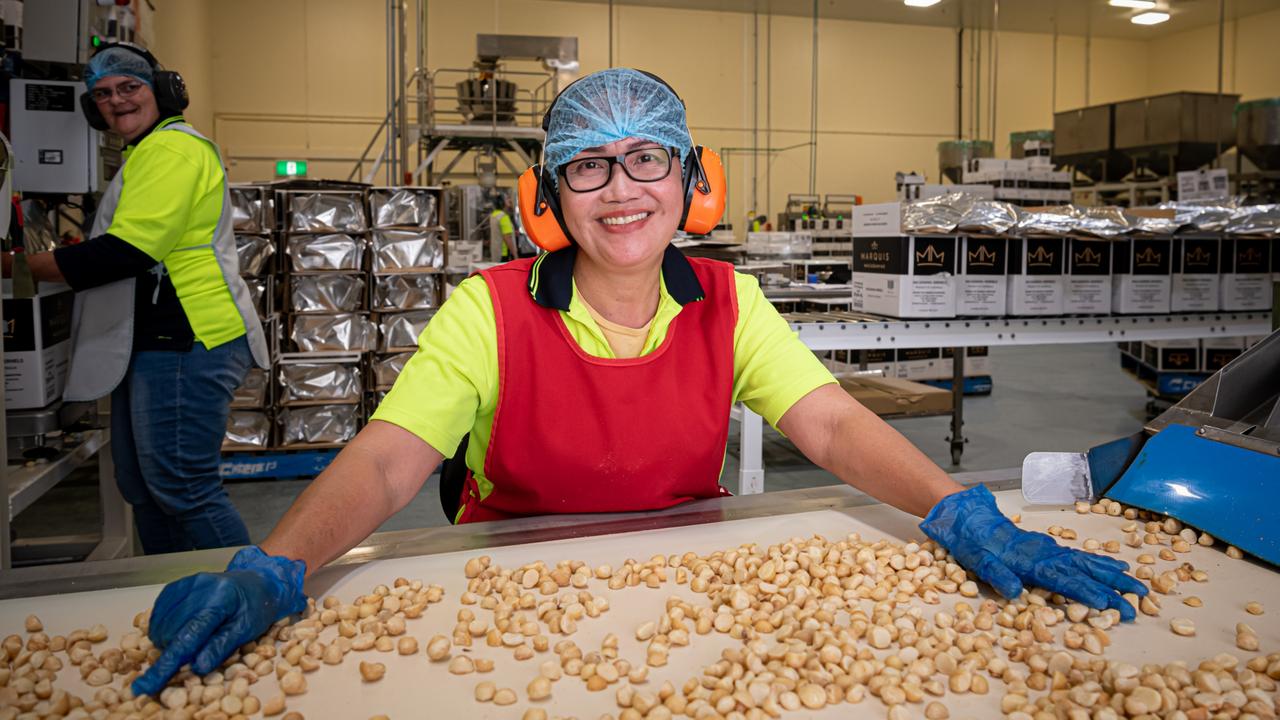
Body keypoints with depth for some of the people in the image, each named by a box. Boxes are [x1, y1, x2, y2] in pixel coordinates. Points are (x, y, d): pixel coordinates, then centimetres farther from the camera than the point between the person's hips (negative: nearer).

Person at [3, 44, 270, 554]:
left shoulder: (171, 148, -12)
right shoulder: (144, 153, 24)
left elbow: (126, 252, -20)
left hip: (185, 344, -11)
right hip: (148, 346, 11)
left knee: (182, 487, -9)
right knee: (142, 487, 16)